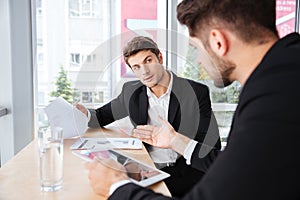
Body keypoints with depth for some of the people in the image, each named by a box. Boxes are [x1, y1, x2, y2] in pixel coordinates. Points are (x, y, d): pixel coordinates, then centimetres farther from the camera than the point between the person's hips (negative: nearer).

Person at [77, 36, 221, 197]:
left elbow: (212, 146, -4)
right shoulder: (131, 91, 5)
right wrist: (85, 114, -7)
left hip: (186, 171, -3)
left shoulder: (197, 92, -5)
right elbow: (104, 115, 15)